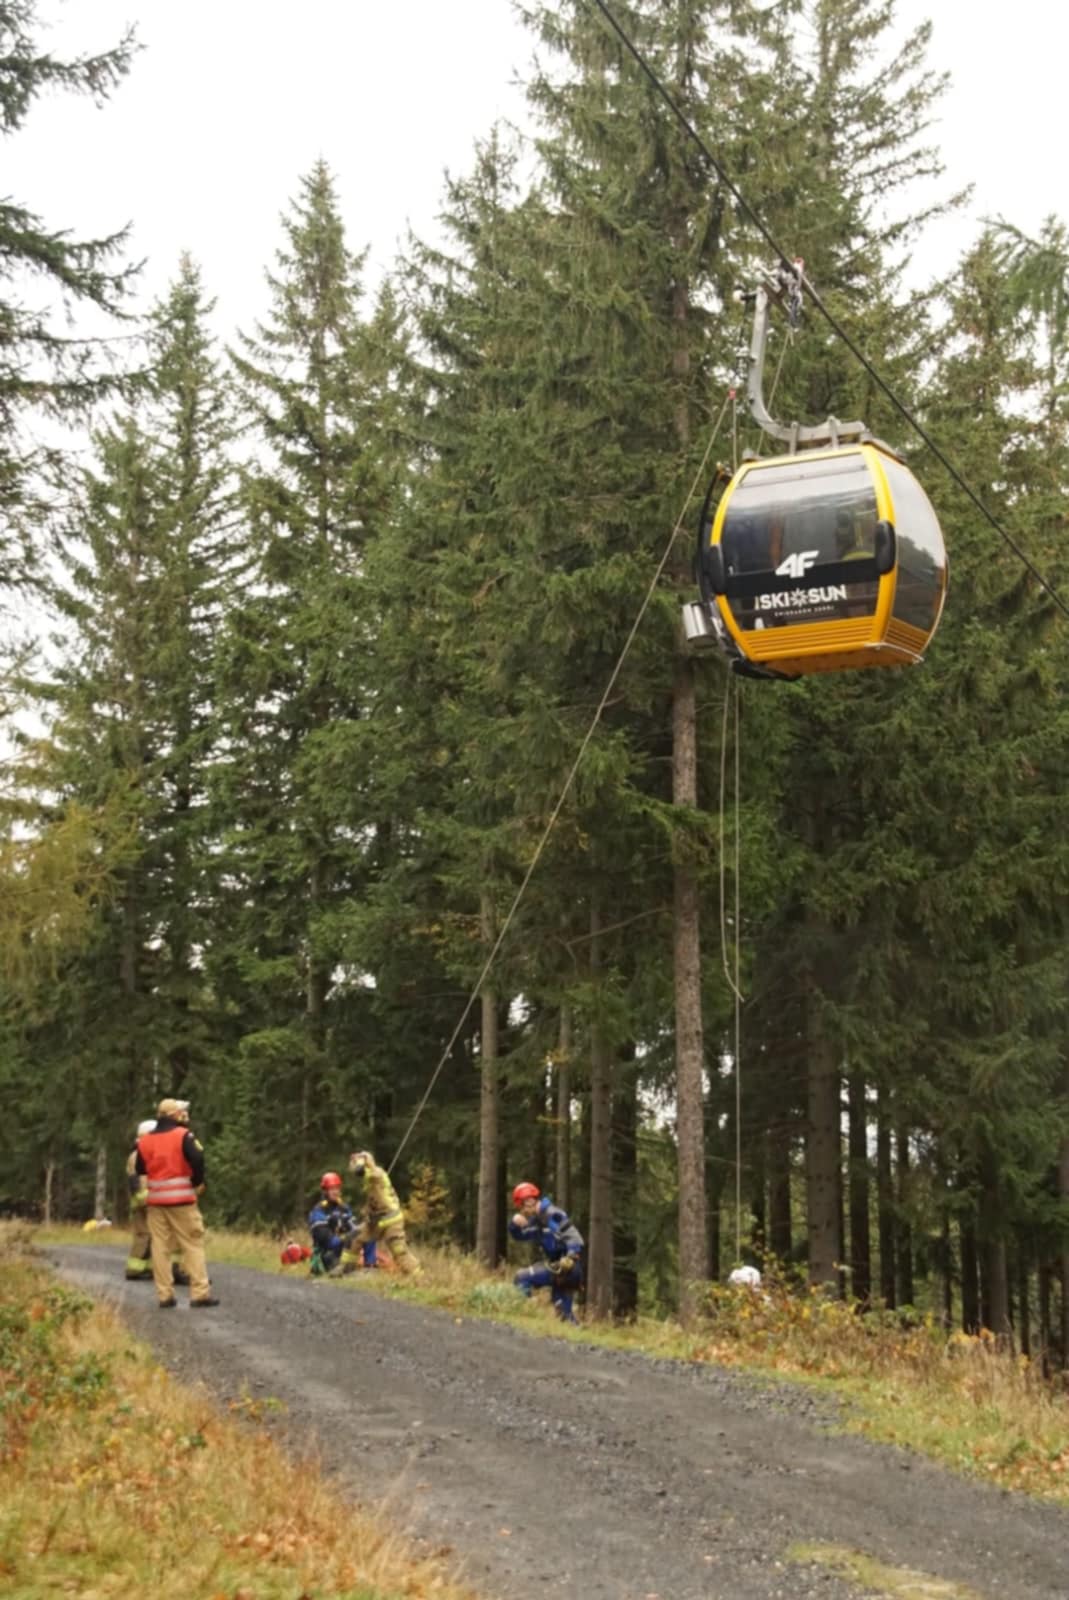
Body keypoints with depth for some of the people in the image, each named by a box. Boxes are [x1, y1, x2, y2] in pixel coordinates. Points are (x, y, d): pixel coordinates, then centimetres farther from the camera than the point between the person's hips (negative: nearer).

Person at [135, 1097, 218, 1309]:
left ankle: (164, 1295, 5)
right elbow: (198, 1159, -17)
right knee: (193, 1245, 0)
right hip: (182, 1199, -5)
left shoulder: (144, 1141, 10)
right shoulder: (183, 1135, -7)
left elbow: (139, 1170, 13)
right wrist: (198, 1182, -3)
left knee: (160, 1247, 7)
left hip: (155, 1200, 5)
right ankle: (200, 1293, -4)